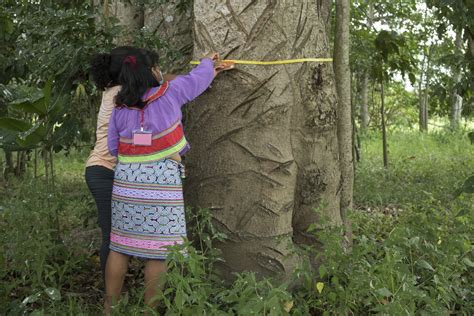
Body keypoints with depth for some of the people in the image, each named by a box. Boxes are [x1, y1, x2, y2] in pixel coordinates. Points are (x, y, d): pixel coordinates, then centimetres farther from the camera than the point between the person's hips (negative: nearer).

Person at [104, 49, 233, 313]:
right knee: (158, 250, 2)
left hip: (127, 180, 5)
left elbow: (114, 146, 11)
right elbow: (197, 78, 14)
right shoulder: (169, 92, -2)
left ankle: (110, 307, 20)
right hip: (160, 180, -4)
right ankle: (150, 308, 7)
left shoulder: (119, 108, 8)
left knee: (120, 245, 11)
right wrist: (209, 61, 35)